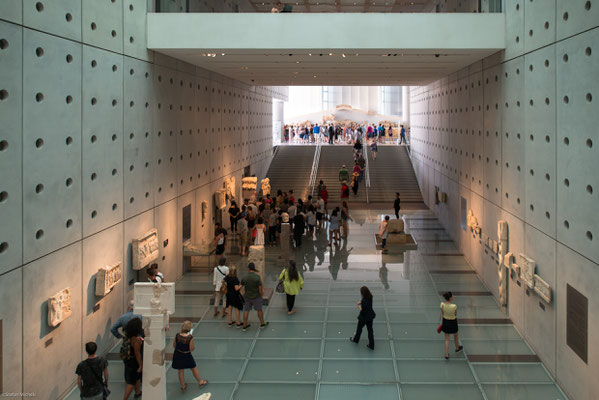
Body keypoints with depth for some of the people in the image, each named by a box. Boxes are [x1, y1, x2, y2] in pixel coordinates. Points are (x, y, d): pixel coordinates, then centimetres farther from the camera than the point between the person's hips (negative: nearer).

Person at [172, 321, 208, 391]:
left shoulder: (177, 335, -15)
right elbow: (191, 349, -19)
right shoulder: (190, 337, -26)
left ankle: (183, 386, 32)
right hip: (186, 356, -3)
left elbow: (174, 345, -2)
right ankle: (200, 382, 37)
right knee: (194, 368, 21)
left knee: (180, 371, 19)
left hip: (177, 355, 3)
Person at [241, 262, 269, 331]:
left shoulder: (245, 277, -8)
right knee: (259, 310, 13)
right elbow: (260, 287, -15)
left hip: (247, 296, 3)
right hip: (256, 296, -3)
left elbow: (241, 285, 8)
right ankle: (262, 323, 26)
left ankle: (245, 326, 13)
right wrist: (261, 293, 3)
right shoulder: (257, 277, -18)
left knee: (246, 311, 9)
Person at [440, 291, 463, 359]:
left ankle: (446, 355, 15)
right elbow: (455, 315, -12)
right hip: (453, 322, -3)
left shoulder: (442, 305, -17)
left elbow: (442, 314, -2)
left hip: (445, 321, 3)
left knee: (447, 339, 15)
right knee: (455, 336, 28)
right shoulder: (454, 306, -29)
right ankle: (457, 348, 53)